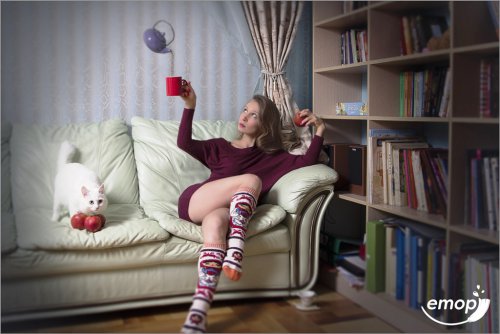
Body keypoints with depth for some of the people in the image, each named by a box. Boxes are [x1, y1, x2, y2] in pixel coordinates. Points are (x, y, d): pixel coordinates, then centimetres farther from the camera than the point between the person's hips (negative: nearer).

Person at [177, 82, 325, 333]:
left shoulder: (271, 157, 22)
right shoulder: (219, 147, 25)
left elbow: (306, 162, 5)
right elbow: (184, 143, 8)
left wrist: (320, 130, -5)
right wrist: (190, 105, -1)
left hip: (226, 210, 0)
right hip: (194, 202, 1)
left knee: (215, 222, -38)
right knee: (251, 180, -25)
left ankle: (198, 313, -52)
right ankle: (235, 251, -39)